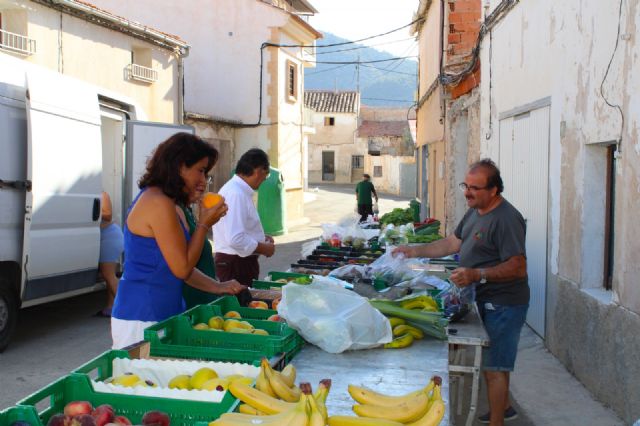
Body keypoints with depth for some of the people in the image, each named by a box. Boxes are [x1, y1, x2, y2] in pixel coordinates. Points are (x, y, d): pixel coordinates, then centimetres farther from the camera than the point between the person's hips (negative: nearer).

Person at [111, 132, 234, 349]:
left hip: (160, 313, 10)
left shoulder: (154, 199, 14)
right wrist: (204, 224, -7)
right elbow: (182, 269, -14)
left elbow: (180, 264, 14)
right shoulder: (159, 204, -16)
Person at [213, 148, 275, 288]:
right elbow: (236, 239, -28)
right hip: (236, 264, -10)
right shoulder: (236, 194, -21)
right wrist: (263, 248, -15)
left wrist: (260, 237, 12)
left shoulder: (238, 190, 11)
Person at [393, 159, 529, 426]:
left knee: (494, 368, -4)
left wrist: (477, 275, -35)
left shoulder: (506, 219, -22)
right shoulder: (475, 211, 9)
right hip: (485, 301, 10)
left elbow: (518, 267, -25)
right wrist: (415, 251, 11)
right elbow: (453, 243, 17)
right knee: (492, 361, 23)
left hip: (502, 305, -10)